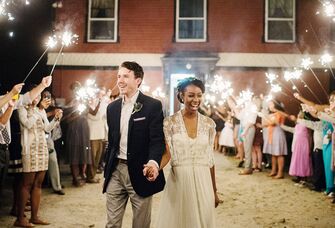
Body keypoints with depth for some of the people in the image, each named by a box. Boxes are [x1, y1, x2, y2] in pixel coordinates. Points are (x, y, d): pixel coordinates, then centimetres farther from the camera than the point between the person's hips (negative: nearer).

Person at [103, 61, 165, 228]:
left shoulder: (153, 105, -7)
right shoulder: (112, 107, 10)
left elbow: (157, 139, -14)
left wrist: (153, 162, -33)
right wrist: (107, 171, 15)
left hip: (140, 172, -5)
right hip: (115, 171, 5)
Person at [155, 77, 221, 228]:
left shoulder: (209, 123, 4)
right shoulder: (170, 122, -4)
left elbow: (210, 159, 8)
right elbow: (167, 154, -5)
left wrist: (214, 190, 12)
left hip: (203, 182, 2)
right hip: (178, 181, -2)